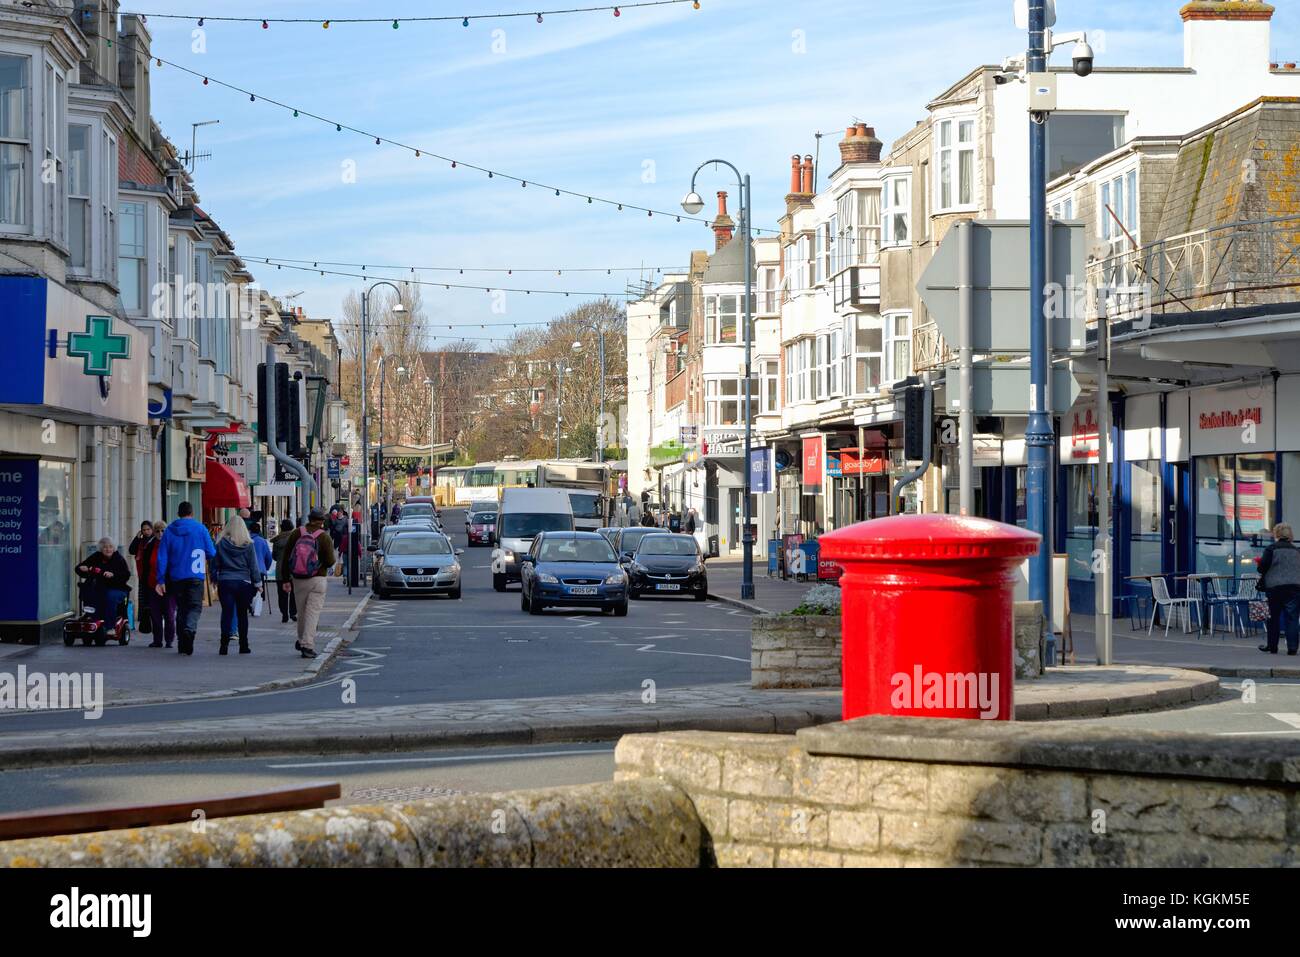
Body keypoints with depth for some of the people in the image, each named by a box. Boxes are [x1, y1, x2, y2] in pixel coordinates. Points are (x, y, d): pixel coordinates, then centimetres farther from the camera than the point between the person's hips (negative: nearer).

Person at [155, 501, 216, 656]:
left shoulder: (169, 530, 4)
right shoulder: (200, 529, -2)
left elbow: (162, 557, 2)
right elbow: (212, 553, 0)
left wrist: (161, 580, 4)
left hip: (176, 578, 3)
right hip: (195, 576, -3)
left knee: (181, 608, 13)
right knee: (195, 607, -3)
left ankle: (182, 645, 13)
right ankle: (189, 628, -33)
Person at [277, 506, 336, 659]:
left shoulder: (296, 534, 1)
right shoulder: (324, 538, -9)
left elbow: (285, 558, 3)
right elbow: (330, 562, -12)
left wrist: (285, 579, 8)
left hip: (298, 579, 4)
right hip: (317, 580, -4)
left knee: (302, 611, 17)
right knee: (313, 612, -4)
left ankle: (302, 640, 29)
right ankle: (307, 645, -12)